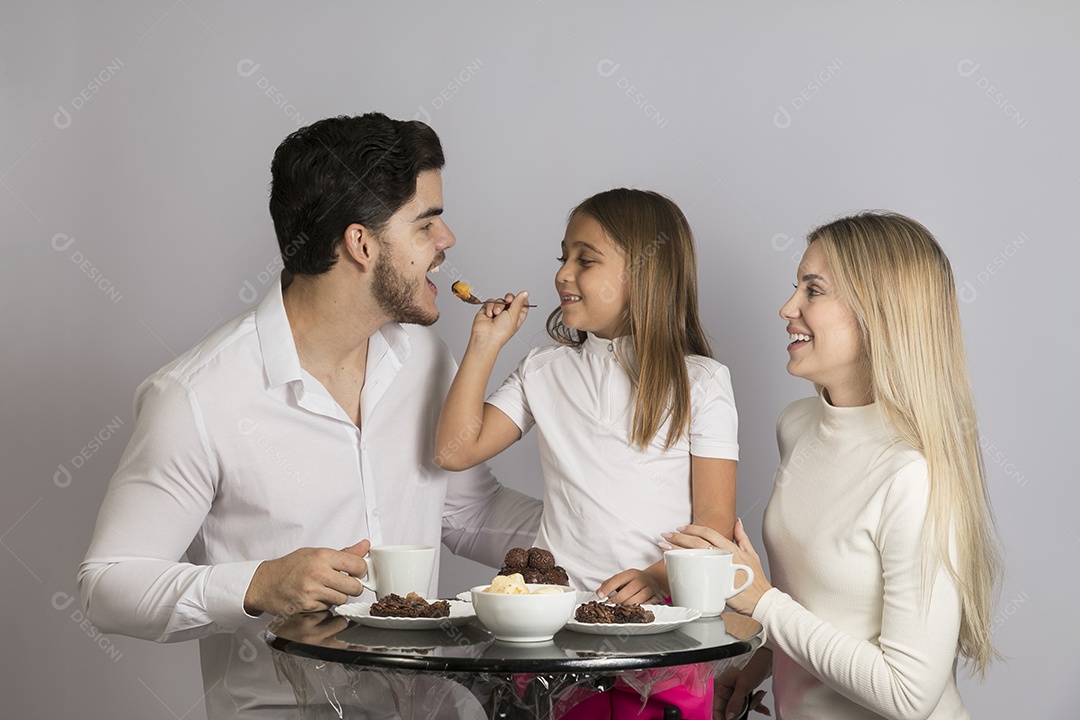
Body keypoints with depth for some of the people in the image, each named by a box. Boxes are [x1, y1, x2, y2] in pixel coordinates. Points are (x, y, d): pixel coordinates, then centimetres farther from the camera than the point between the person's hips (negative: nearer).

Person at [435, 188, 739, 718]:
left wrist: (661, 578, -20)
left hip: (657, 610, -2)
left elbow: (715, 518, -2)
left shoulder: (700, 382, 3)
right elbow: (456, 450, 5)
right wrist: (485, 345, 4)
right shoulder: (546, 372, 13)